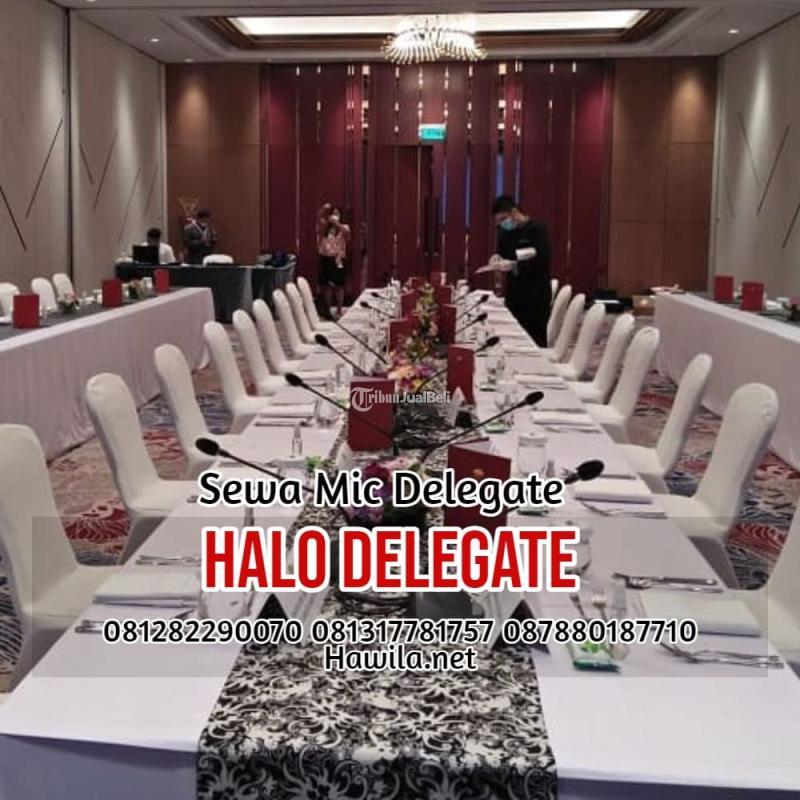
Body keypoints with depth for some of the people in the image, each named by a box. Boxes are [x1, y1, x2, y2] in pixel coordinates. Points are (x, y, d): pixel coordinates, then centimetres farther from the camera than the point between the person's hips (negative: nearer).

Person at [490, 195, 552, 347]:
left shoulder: (537, 230, -10)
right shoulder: (505, 232, 11)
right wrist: (498, 257, -2)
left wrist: (514, 265, -28)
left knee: (536, 340, -4)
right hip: (513, 295, 6)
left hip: (536, 296, -6)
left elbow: (542, 260, -19)